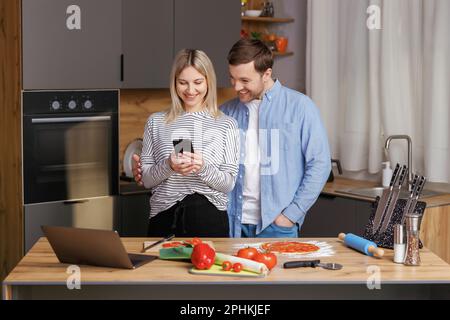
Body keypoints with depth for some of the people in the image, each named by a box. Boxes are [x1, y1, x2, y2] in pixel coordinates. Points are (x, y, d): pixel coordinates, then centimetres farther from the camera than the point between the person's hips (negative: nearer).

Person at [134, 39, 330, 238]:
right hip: (234, 224, 3)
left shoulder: (299, 106, -3)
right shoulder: (226, 112, 7)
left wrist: (291, 214, -9)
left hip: (277, 225, -3)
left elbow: (319, 164, -4)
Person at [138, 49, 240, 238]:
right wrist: (168, 166, -14)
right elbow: (146, 180, 6)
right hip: (164, 219, 1)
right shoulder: (156, 122, 7)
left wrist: (203, 168, -19)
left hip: (210, 219, -1)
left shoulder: (226, 124, 4)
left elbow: (229, 184, 0)